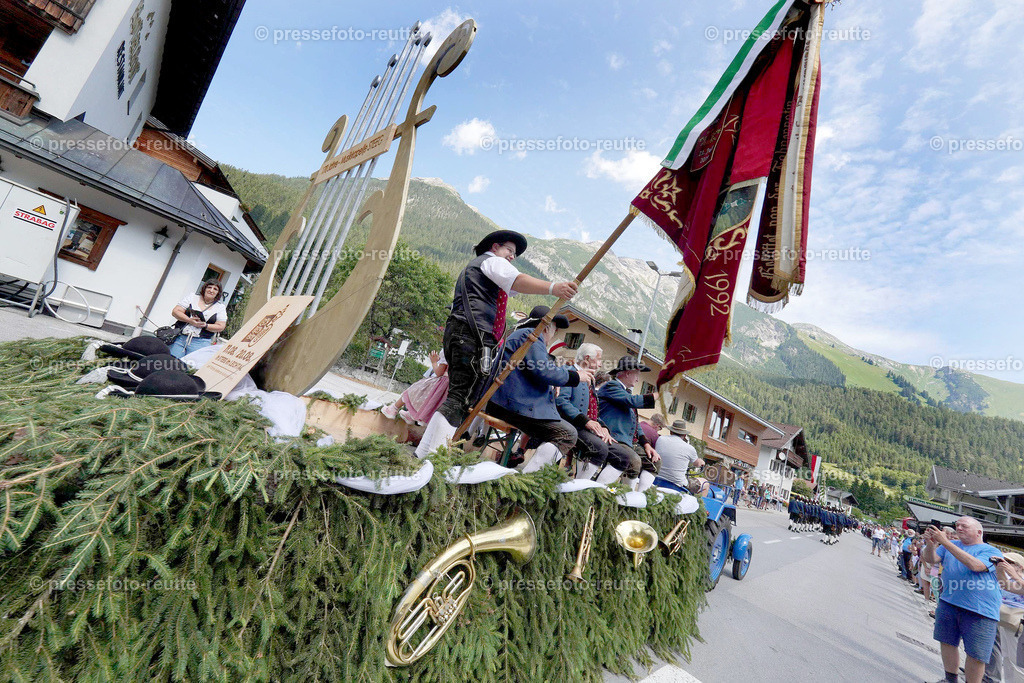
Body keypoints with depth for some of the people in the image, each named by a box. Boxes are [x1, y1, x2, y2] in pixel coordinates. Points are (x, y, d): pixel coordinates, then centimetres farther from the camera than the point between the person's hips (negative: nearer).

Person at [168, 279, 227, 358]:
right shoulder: (192, 297, 11)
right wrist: (189, 320, -11)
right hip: (180, 337, 2)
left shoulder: (220, 307, 8)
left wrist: (205, 325, -14)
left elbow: (220, 327, 1)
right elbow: (175, 311, 5)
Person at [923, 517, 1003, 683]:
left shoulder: (991, 551, -3)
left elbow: (974, 565, -22)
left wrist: (945, 542, -24)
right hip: (948, 604, 4)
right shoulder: (951, 545, 9)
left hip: (980, 611, -4)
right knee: (947, 644, 13)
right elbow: (931, 559, -1)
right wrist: (930, 543, -21)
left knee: (976, 655, 1)